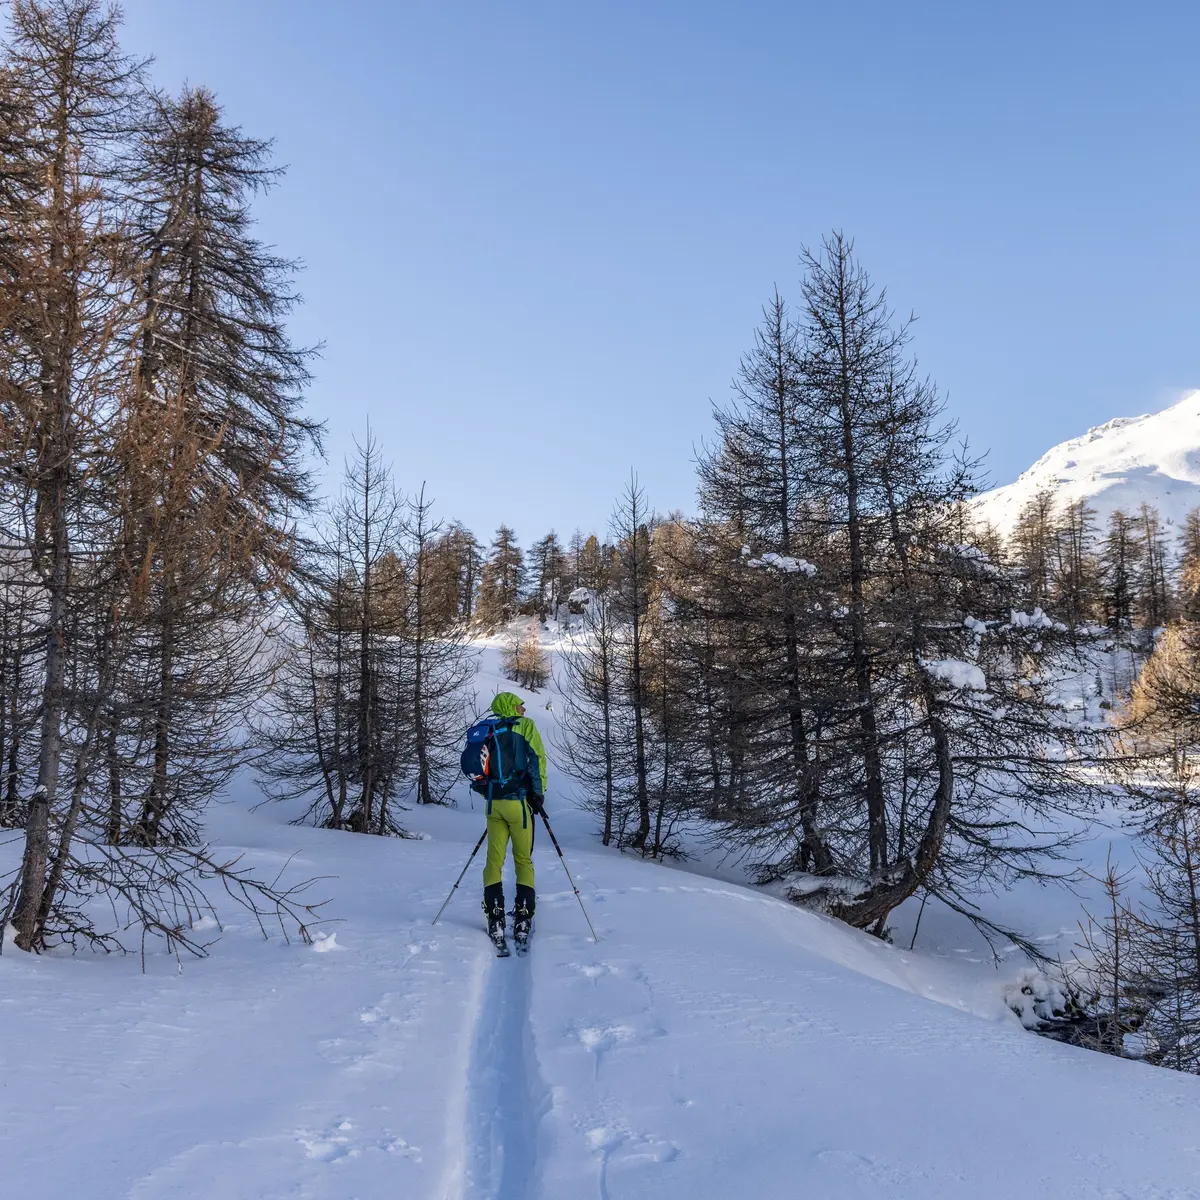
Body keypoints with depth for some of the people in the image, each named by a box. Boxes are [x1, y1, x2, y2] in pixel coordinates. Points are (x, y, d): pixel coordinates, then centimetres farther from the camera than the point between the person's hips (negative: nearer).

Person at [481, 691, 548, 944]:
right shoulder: (525, 725, 0)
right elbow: (536, 758, -11)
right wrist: (539, 793, -4)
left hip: (494, 802, 3)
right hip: (518, 801, -3)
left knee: (494, 861, 7)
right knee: (523, 861, 7)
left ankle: (495, 920, 1)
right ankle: (522, 920, 2)